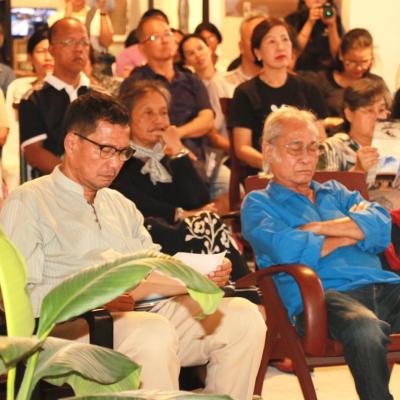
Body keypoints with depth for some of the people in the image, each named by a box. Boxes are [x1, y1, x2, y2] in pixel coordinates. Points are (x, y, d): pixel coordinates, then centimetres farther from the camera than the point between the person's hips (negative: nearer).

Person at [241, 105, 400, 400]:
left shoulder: (336, 193, 31)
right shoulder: (258, 204, 14)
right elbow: (288, 251, -8)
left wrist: (320, 228, 0)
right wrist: (350, 233, 7)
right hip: (321, 296, -5)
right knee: (366, 330, -40)